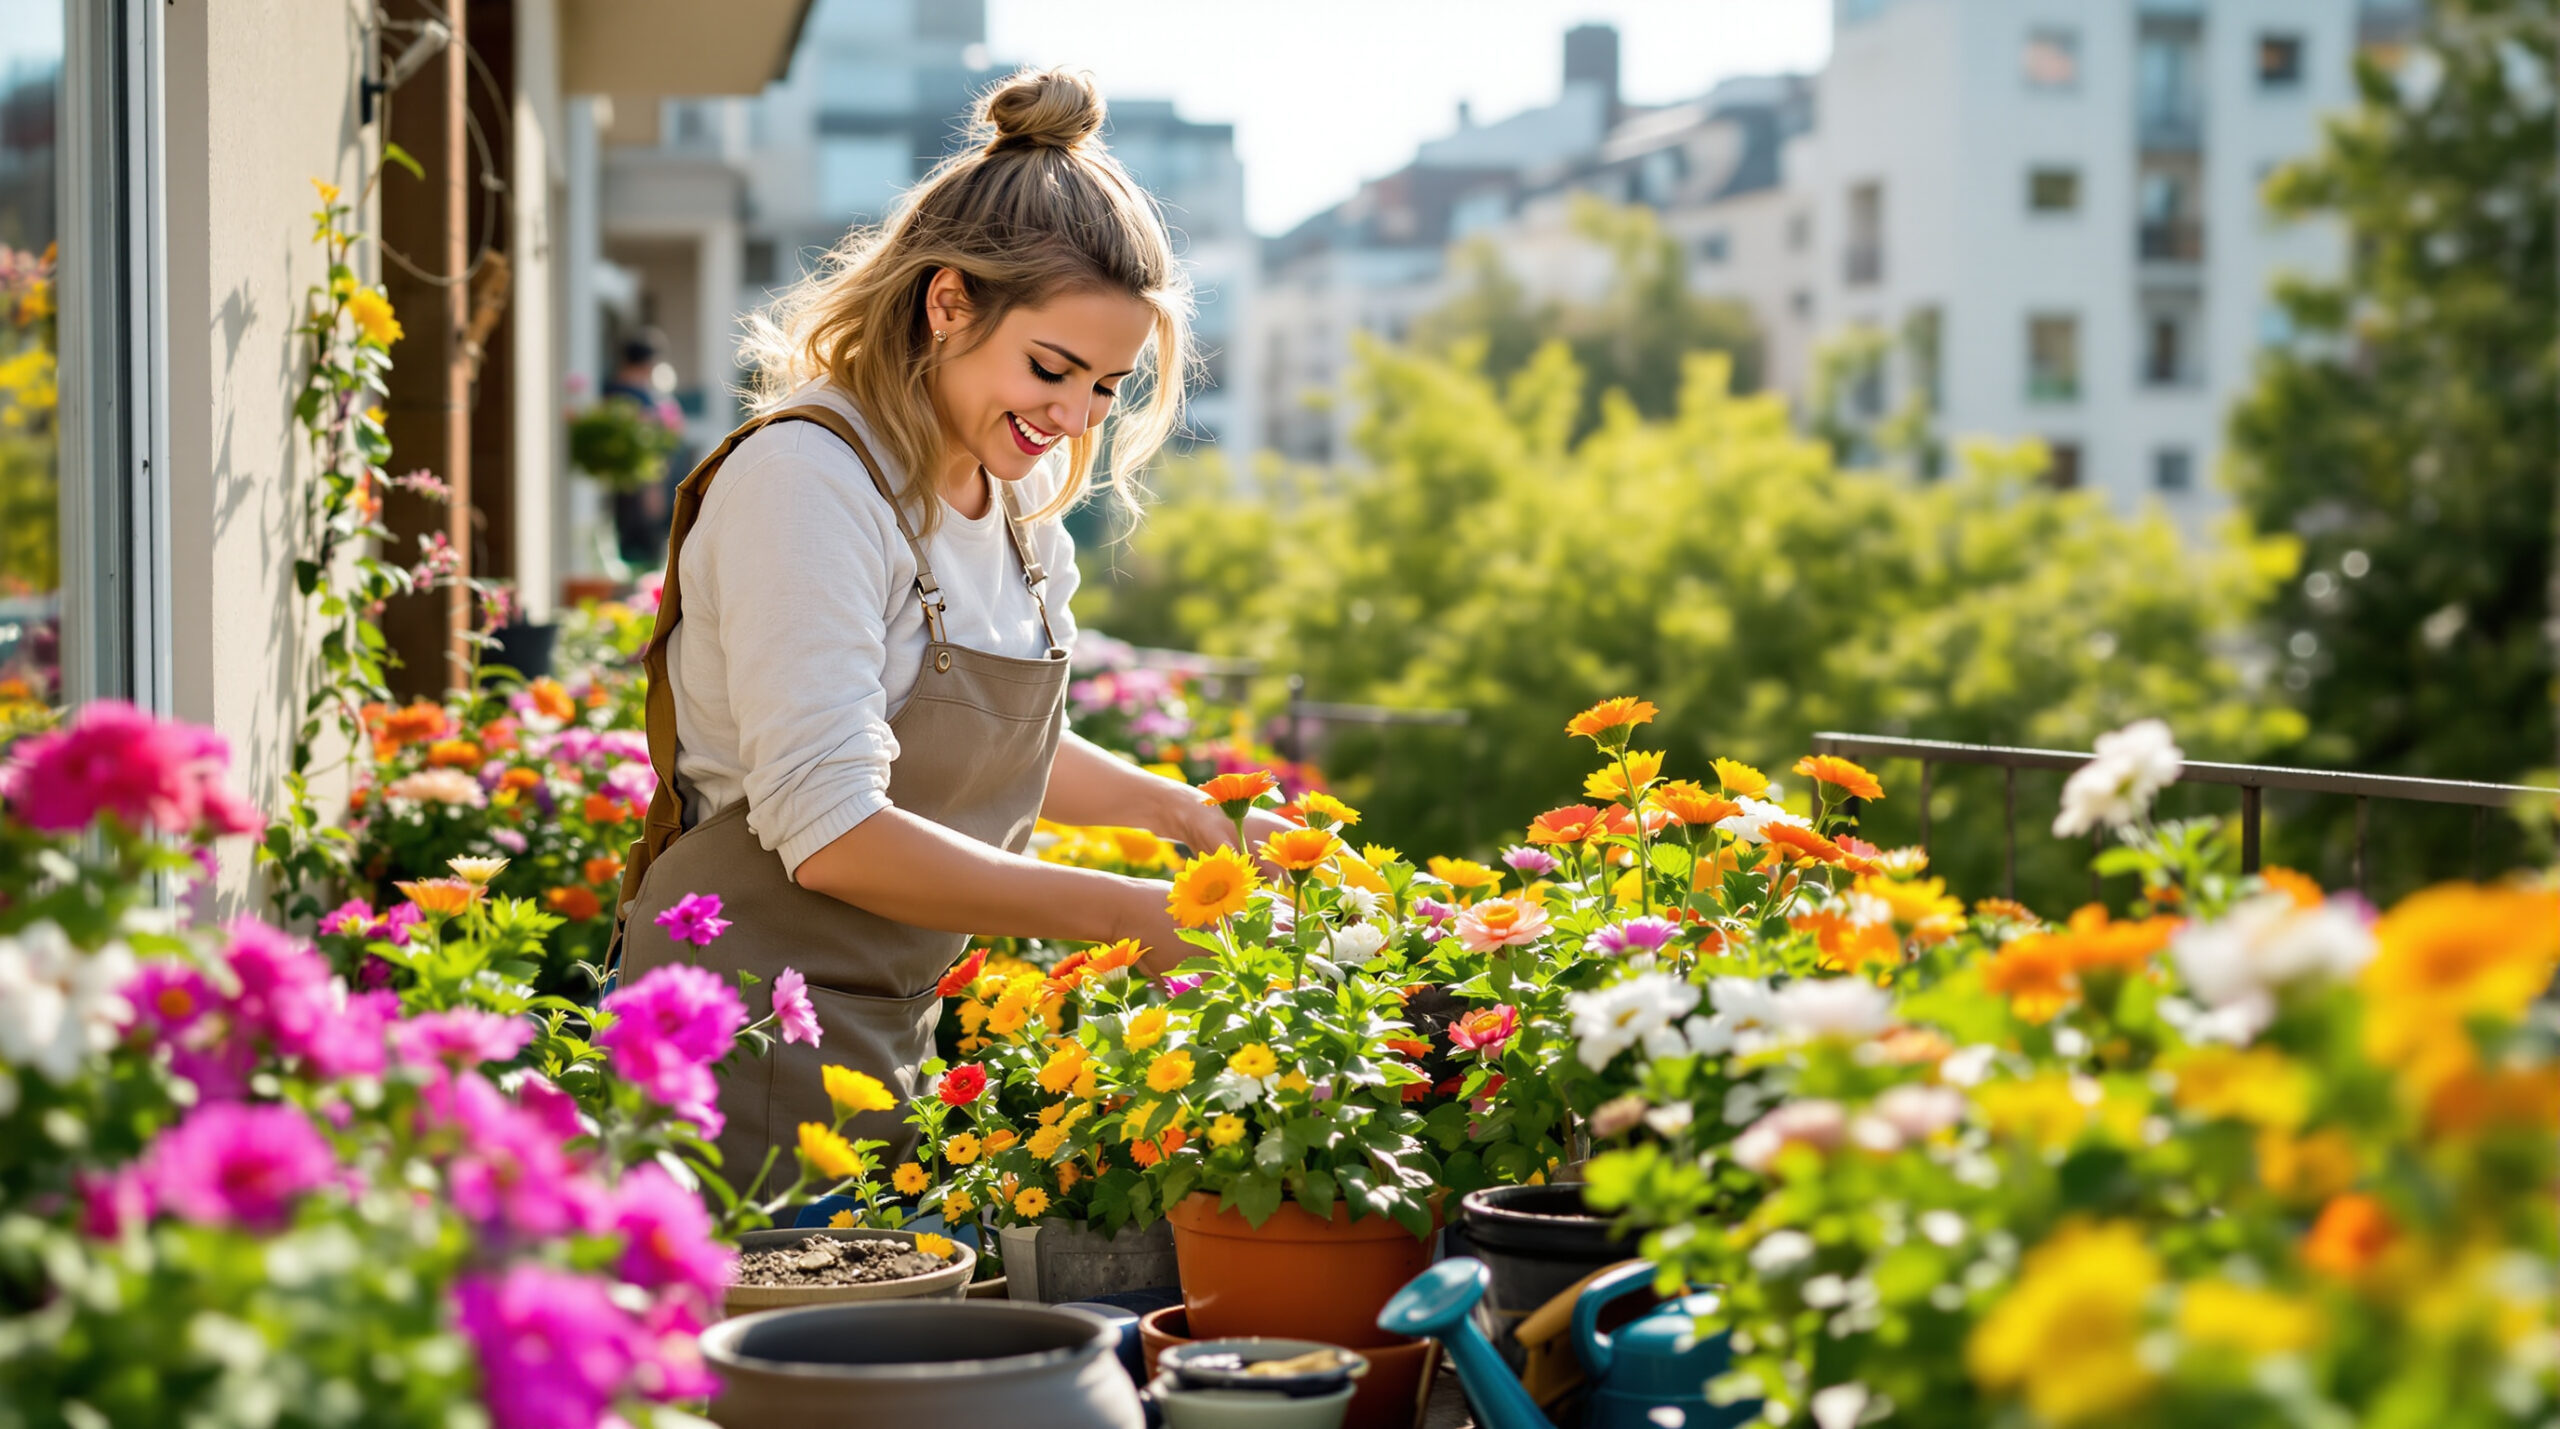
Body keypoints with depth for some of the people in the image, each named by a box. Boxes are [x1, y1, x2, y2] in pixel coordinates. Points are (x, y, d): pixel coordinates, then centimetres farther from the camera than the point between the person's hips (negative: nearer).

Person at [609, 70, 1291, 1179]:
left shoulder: (1013, 490, 8)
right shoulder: (809, 477, -18)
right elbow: (831, 829, -26)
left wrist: (1184, 814, 8)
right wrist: (1125, 916, -24)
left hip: (904, 1037, 8)